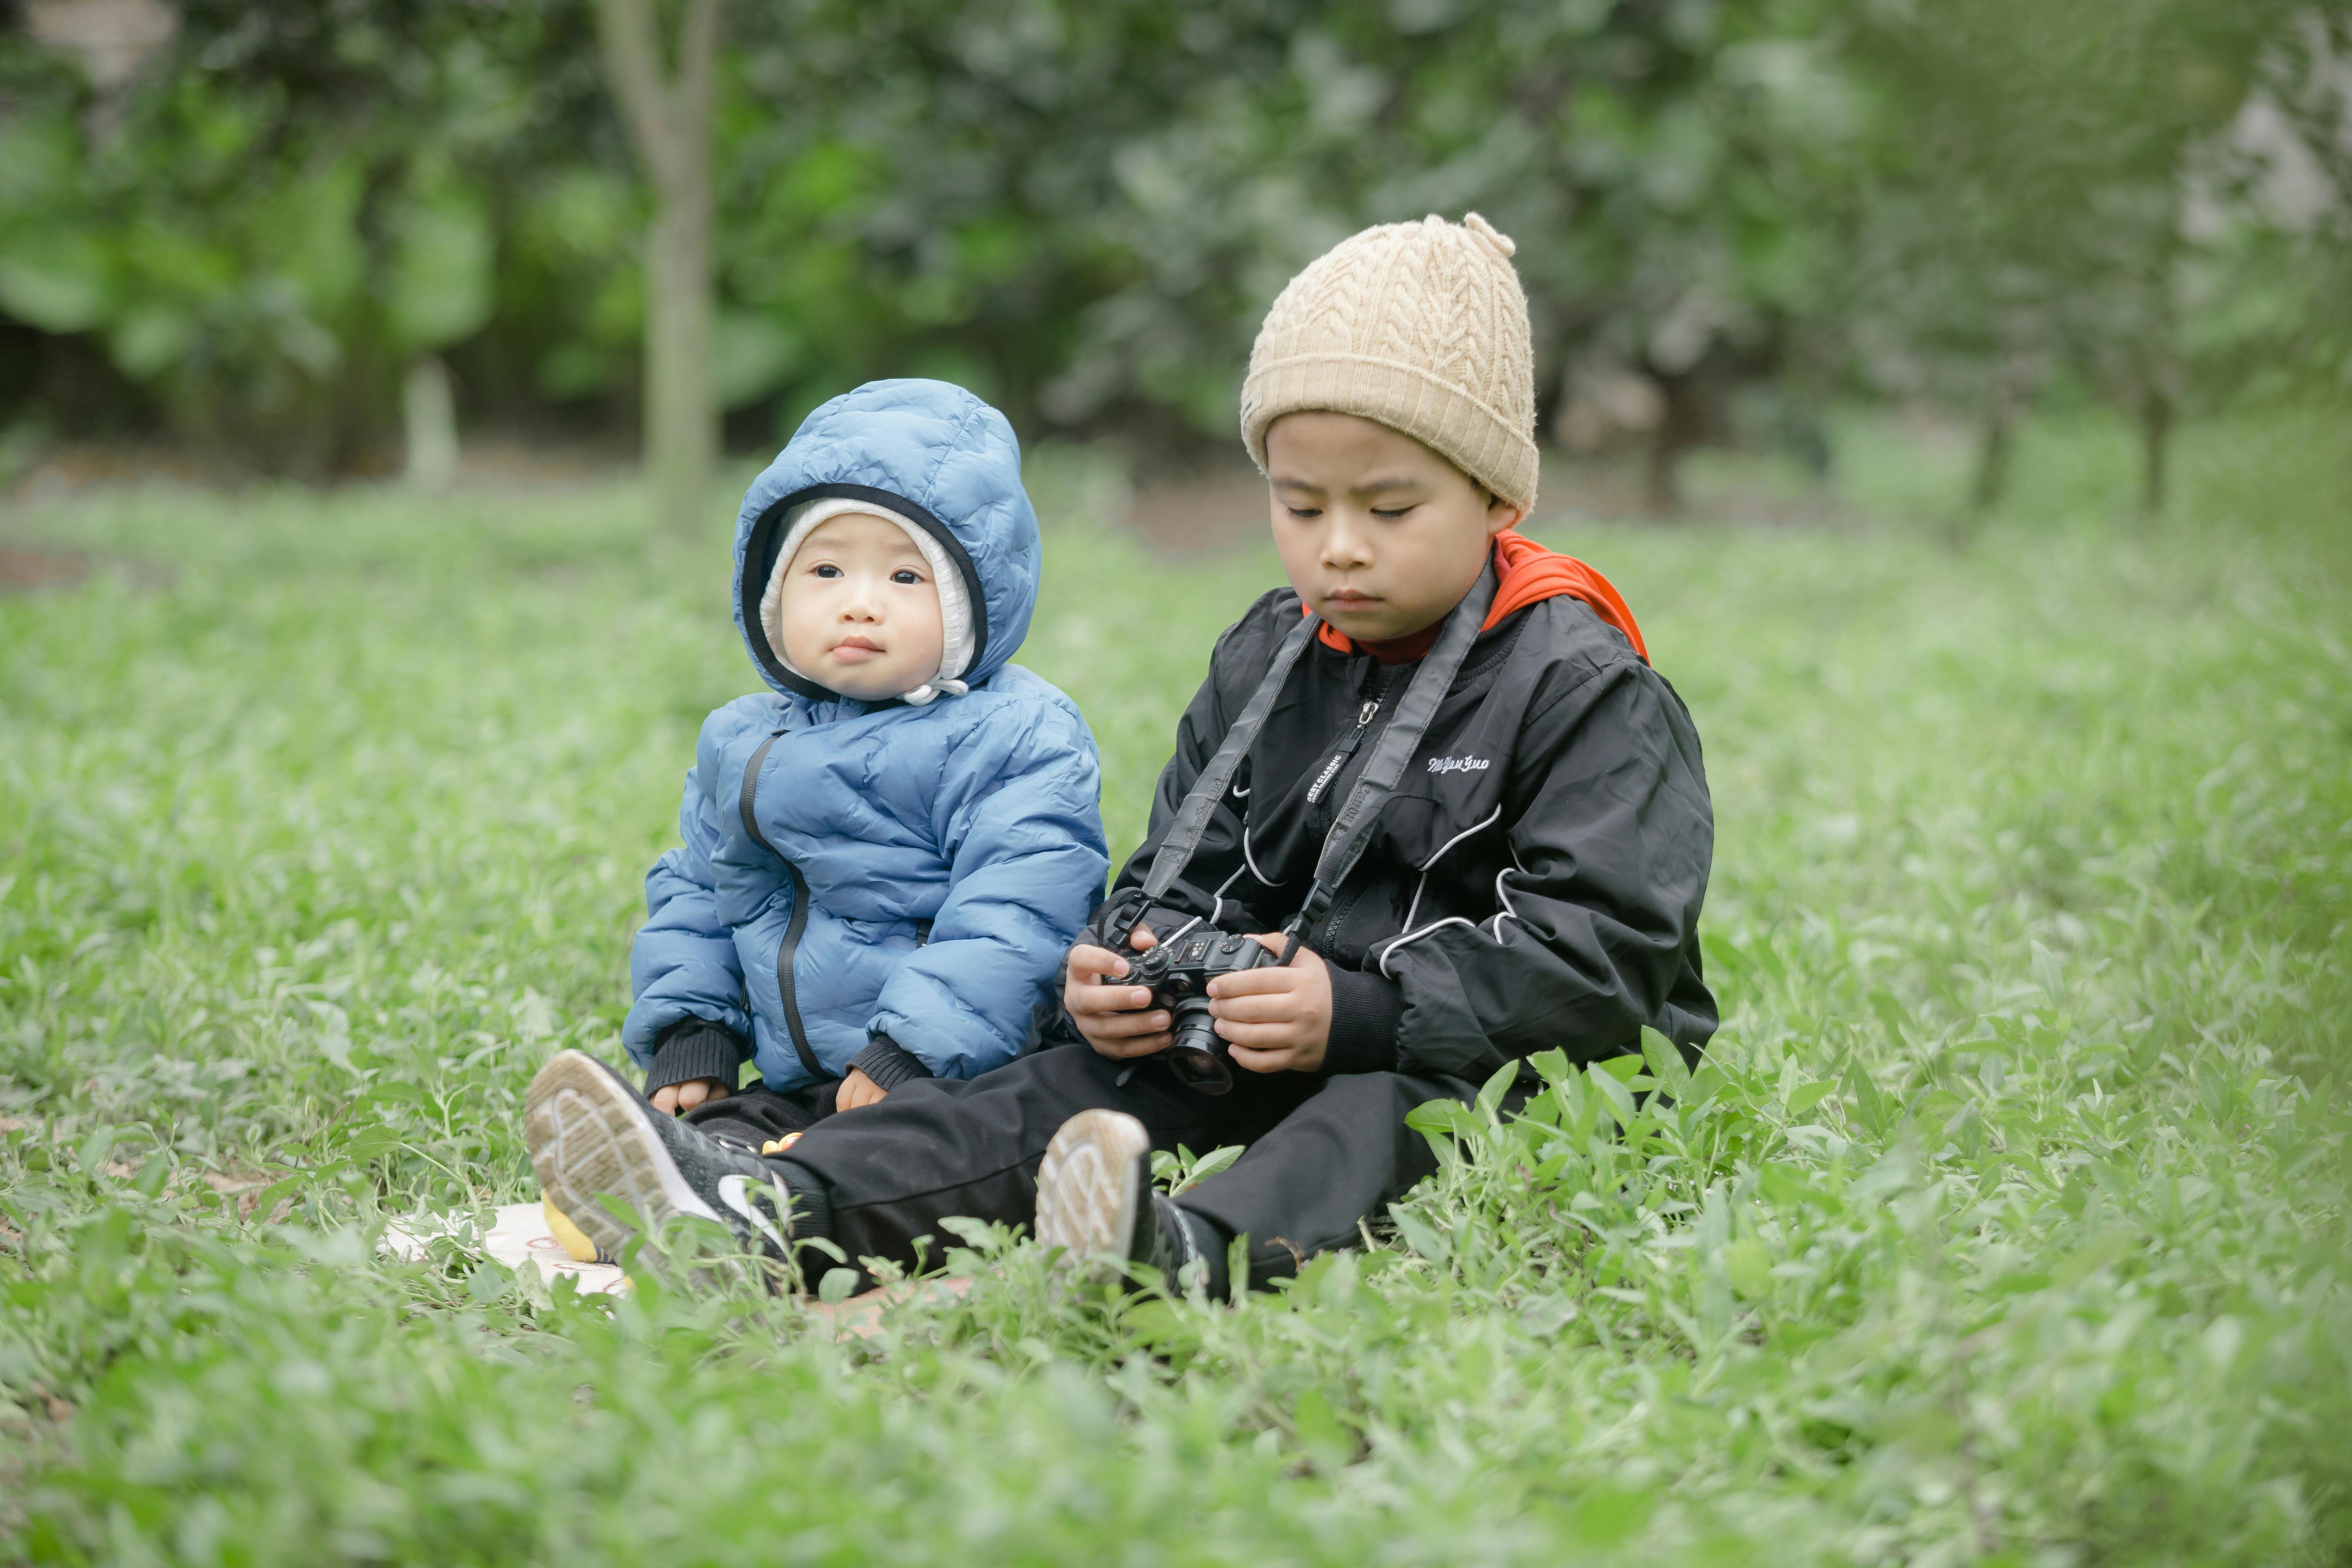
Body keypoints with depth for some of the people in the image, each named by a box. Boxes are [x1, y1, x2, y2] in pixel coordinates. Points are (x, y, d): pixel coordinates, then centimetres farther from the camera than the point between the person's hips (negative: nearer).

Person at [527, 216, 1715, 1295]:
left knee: (1377, 1124, -37)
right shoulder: (1260, 667, 12)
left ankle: (1195, 1255, -69)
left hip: (1516, 1078, -6)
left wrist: (1360, 1014, -27)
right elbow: (1188, 880, 16)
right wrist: (1131, 971, -10)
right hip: (1297, 1053, 7)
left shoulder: (1581, 688, -9)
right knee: (1090, 1081, -13)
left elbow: (1601, 953, -17)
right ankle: (779, 1210, -32)